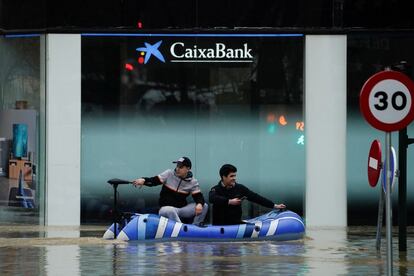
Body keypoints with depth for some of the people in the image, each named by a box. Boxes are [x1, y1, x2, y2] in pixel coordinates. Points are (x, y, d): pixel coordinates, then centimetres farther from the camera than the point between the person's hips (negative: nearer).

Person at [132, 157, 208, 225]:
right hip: (166, 208, -3)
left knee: (204, 206, -14)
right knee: (171, 211, -40)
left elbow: (198, 197, -5)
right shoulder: (169, 174, -3)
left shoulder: (193, 182, 1)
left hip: (182, 209, 3)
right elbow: (154, 181, -9)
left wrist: (199, 204, -29)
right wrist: (143, 180, -30)